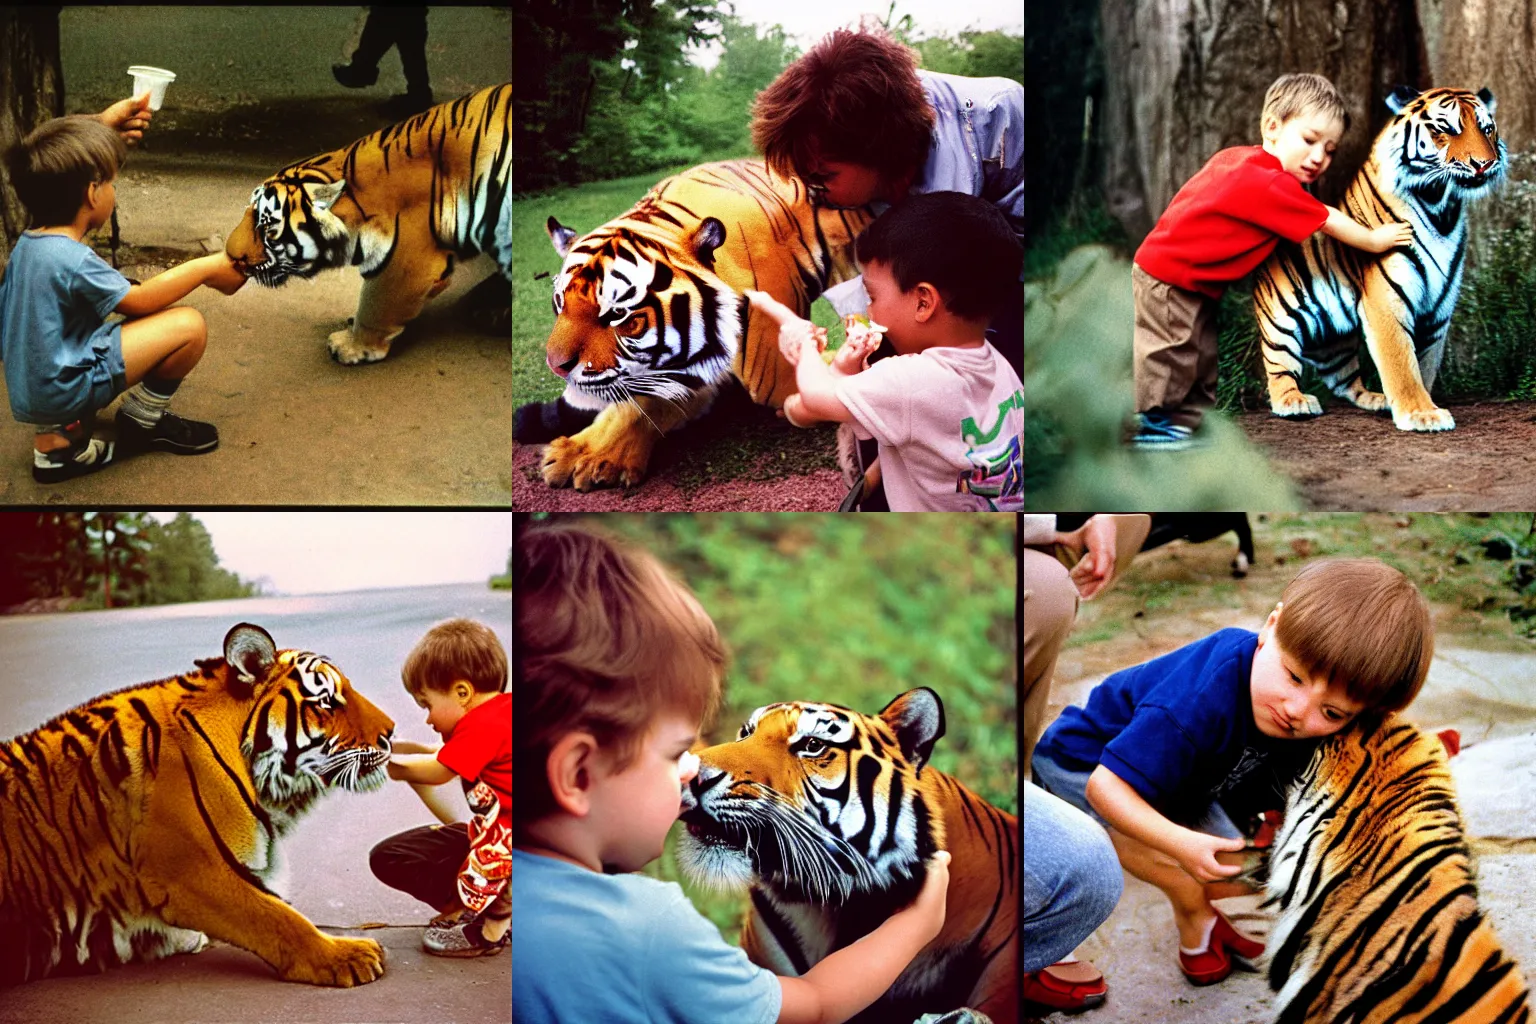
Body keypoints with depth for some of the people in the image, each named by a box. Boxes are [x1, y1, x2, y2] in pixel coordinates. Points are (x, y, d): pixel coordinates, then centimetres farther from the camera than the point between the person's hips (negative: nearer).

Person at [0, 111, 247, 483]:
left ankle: (59, 436, 19)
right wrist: (206, 268, -2)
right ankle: (142, 421, 10)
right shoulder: (74, 260, -25)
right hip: (61, 390, -9)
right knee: (189, 326, -11)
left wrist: (103, 127, 20)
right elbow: (140, 300, -12)